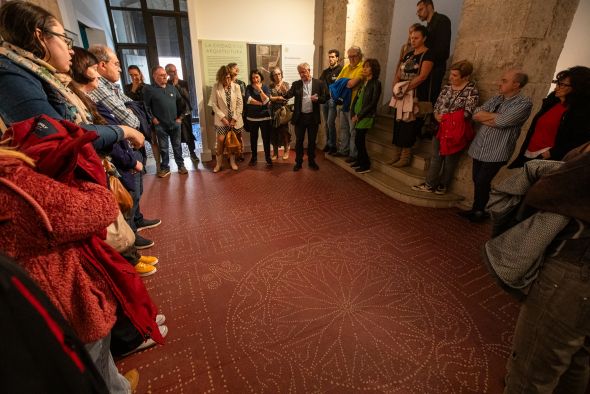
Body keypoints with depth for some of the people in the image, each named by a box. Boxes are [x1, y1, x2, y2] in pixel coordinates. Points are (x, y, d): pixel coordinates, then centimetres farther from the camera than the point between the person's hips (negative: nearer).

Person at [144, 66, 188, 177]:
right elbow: (146, 106, -4)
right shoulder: (149, 89, -4)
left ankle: (181, 165, 20)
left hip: (175, 123, 3)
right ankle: (165, 167, 17)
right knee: (163, 148, 6)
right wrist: (153, 119, -8)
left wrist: (180, 117, 7)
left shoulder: (172, 88, 8)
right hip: (160, 125, -2)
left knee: (177, 145, 10)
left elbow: (180, 102, 13)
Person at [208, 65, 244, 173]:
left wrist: (234, 118, -8)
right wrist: (222, 117, -12)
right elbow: (213, 104, -5)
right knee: (221, 141, -4)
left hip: (234, 119, 1)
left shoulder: (236, 87, -3)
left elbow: (240, 104, -3)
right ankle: (218, 163, 11)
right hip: (222, 119, -1)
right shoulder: (216, 87, -4)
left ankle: (232, 162, 25)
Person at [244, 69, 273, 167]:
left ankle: (268, 158, 13)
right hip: (252, 118, 1)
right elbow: (248, 99, -14)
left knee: (266, 138, 0)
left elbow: (266, 101, -12)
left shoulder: (265, 87, 3)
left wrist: (259, 90, -19)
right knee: (253, 139, 9)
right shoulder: (249, 88, 3)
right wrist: (261, 103, -13)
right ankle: (253, 157, 24)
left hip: (265, 117, -1)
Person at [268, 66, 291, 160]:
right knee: (274, 132, 3)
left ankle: (286, 151, 13)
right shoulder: (270, 86, 5)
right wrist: (279, 97, -10)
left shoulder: (286, 84, 4)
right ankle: (275, 152, 13)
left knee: (284, 131, -2)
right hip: (274, 111, 1)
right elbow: (269, 97, -5)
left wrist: (283, 88, -21)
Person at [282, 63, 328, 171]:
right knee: (299, 141, 6)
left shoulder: (319, 83, 2)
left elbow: (325, 98, 2)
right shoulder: (296, 84, 5)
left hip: (313, 117, 0)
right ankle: (298, 162, 18)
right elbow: (289, 94, -10)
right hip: (300, 117, 1)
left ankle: (311, 161, 24)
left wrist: (317, 99, -19)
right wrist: (282, 96, -32)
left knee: (312, 141, 10)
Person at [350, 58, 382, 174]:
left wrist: (359, 115, -13)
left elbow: (373, 103, -13)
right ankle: (360, 161, 22)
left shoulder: (376, 83, -7)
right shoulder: (363, 82, 14)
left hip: (366, 116, -6)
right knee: (360, 140, 8)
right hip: (358, 116, 6)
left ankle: (366, 165, 4)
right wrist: (353, 114, 0)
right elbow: (356, 98, 12)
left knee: (358, 141, -8)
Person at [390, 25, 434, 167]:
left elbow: (422, 76, -15)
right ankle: (396, 155, 12)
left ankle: (405, 157, 0)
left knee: (409, 125, -7)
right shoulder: (408, 54, 18)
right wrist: (396, 88, -6)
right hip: (402, 96, 7)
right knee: (398, 124, 5)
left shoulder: (427, 54, -4)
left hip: (416, 96, -7)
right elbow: (398, 74, 12)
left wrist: (405, 89, -18)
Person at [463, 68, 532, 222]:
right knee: (477, 181, 13)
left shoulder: (524, 103, -9)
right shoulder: (496, 99, 11)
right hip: (479, 149, 6)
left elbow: (502, 122, -22)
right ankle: (477, 209, 29)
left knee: (482, 182, 1)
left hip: (496, 153, -6)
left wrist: (485, 117, -8)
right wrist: (497, 116, -12)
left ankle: (480, 211, 22)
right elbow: (476, 114, -2)